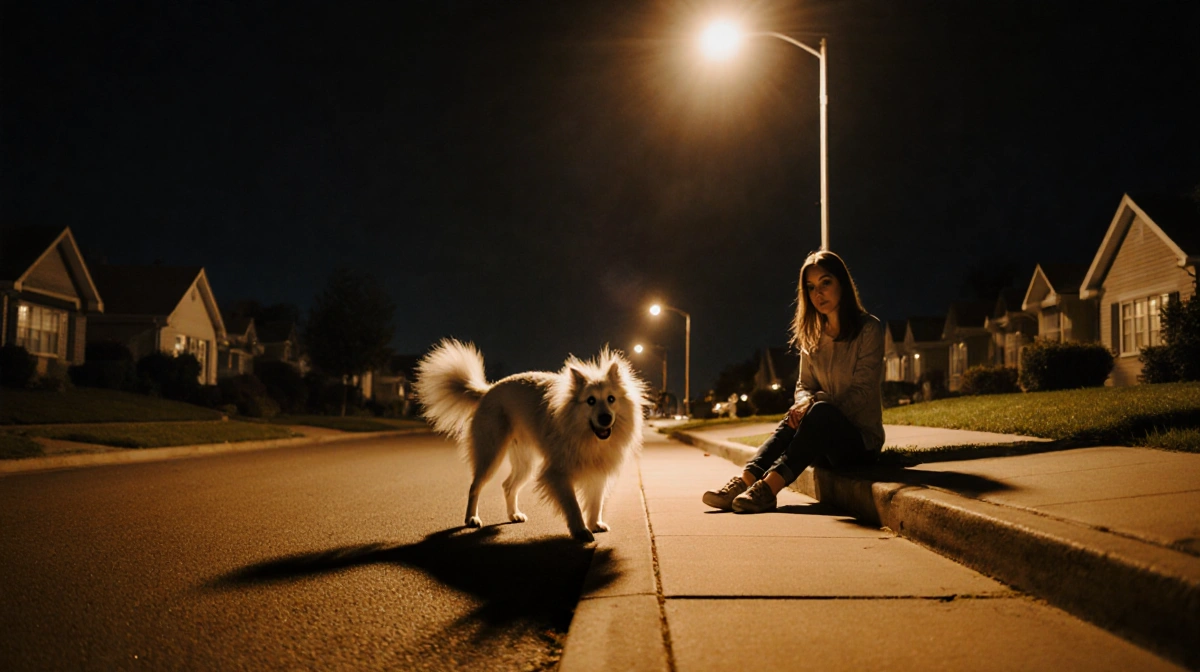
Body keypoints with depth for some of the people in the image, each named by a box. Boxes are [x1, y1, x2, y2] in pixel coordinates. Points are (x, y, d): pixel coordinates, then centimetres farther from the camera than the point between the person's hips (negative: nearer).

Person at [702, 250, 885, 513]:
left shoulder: (869, 328, -7)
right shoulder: (812, 335, 11)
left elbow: (862, 392, -13)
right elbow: (804, 386, 8)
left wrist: (816, 403, -24)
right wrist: (806, 403, -16)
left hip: (861, 441, -5)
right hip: (825, 446, 5)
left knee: (820, 413, -35)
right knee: (795, 418, -28)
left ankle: (769, 486, -52)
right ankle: (746, 480, -46)